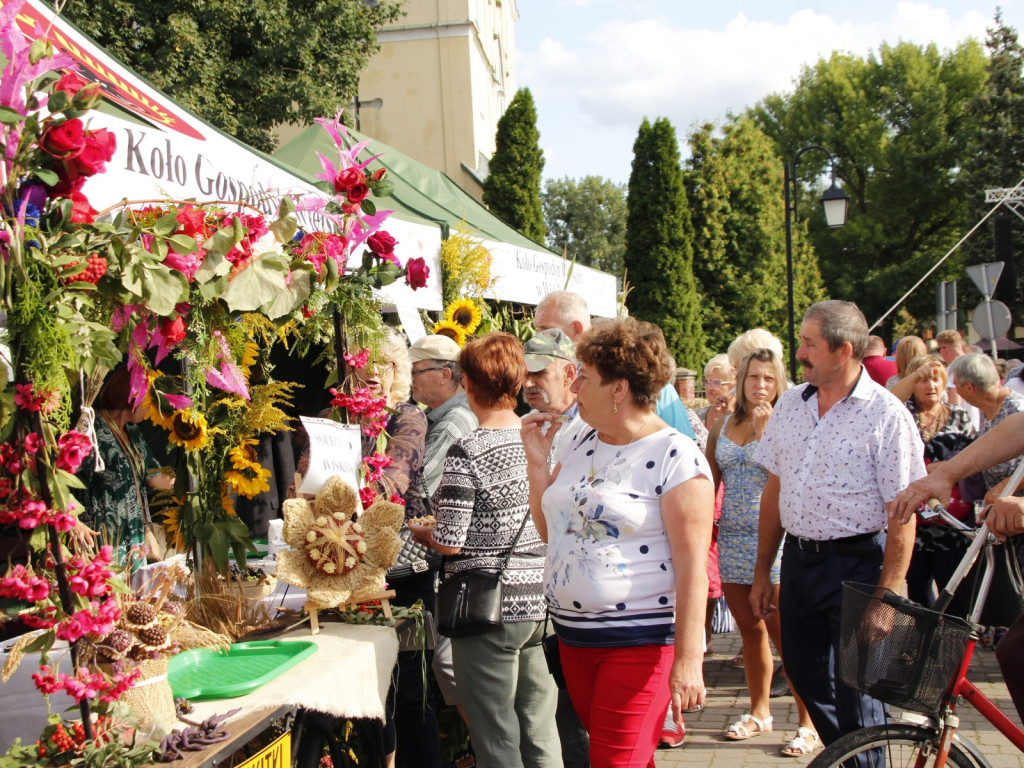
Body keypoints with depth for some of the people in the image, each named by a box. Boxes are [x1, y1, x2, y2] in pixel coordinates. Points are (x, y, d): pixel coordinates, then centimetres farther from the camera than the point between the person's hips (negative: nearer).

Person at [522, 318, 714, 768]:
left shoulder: (676, 457, -12)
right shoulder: (581, 444, 9)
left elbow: (692, 567, -16)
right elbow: (550, 531, 13)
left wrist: (688, 660, -20)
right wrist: (537, 460, 4)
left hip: (639, 642, -7)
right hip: (573, 636, 7)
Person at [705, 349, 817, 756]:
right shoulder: (723, 427, 11)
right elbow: (709, 481, 16)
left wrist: (764, 428, -16)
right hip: (732, 537, 5)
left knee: (784, 632, -5)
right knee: (750, 630, 15)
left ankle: (808, 723, 5)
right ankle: (759, 712, 29)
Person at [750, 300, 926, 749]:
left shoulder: (886, 415, -11)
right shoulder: (790, 405, 7)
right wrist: (762, 572, 13)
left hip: (856, 564, -6)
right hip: (797, 560, 6)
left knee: (855, 693, -1)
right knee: (806, 679, 14)